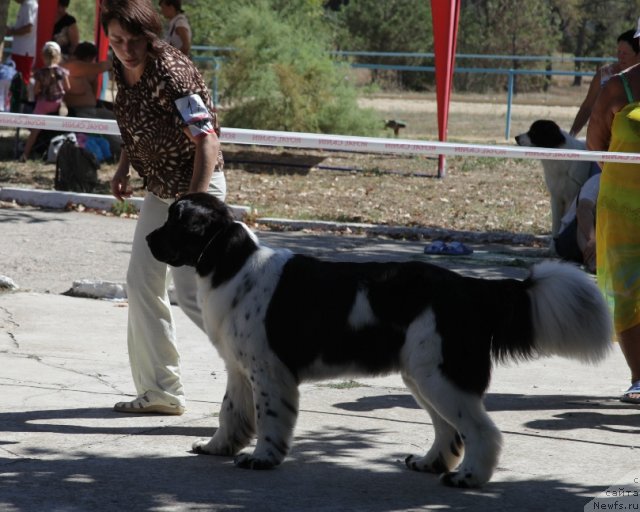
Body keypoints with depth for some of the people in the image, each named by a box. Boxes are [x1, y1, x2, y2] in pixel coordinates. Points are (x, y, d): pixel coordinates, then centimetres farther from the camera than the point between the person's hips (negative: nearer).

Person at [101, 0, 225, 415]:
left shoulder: (171, 73, -25)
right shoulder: (123, 69, -1)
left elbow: (207, 141, -28)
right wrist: (124, 167, 7)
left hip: (196, 185, -9)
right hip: (160, 189, 9)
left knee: (191, 292, -12)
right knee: (142, 283, 8)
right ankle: (160, 392, 16)